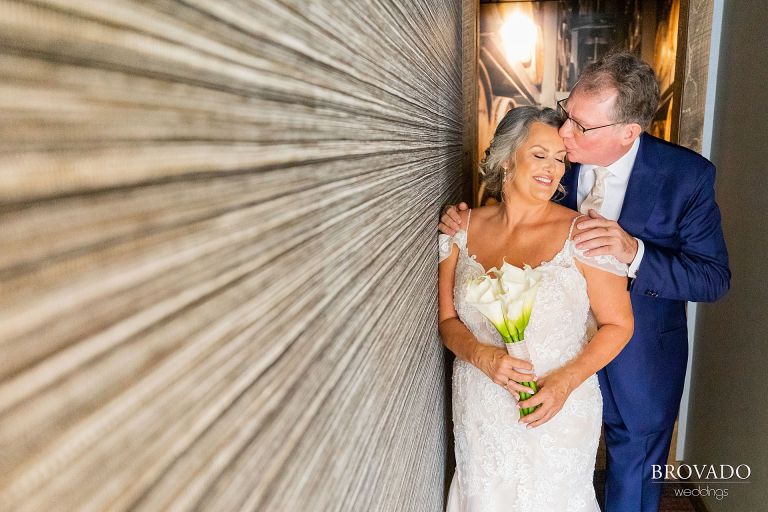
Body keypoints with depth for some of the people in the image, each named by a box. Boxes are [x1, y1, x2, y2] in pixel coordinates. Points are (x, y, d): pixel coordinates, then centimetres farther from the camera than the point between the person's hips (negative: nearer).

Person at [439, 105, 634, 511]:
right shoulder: (463, 228, -5)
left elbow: (618, 325, -8)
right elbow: (447, 319, 0)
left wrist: (566, 380, -21)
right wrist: (482, 356, -19)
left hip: (558, 417, -2)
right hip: (479, 413, 3)